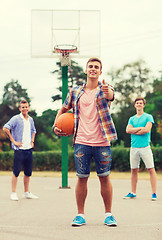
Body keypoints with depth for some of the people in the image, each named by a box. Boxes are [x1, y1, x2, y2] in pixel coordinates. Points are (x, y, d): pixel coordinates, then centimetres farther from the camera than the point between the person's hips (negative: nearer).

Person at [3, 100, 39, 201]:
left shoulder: (31, 119, 13)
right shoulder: (16, 119, -6)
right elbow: (5, 128, -14)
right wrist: (13, 141, -14)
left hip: (29, 149, 6)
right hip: (19, 149, -6)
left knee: (28, 172, 9)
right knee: (16, 171, -4)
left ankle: (27, 193, 19)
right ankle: (13, 193, 3)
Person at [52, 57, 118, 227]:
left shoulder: (105, 88, 2)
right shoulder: (75, 92, 10)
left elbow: (110, 96, -23)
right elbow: (63, 109, 24)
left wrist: (108, 92, -47)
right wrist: (55, 125, 10)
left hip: (102, 142, -1)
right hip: (81, 142, 2)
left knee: (104, 177, 4)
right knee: (82, 178, 4)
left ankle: (108, 214, 15)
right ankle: (80, 214, 14)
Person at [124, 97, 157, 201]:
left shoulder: (148, 117, 5)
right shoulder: (132, 119, 17)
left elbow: (147, 130, -11)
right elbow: (128, 130, 1)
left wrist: (134, 131, -3)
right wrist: (140, 128, -7)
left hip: (145, 146, -4)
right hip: (134, 147, 4)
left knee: (151, 169, -7)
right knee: (134, 170, 6)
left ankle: (154, 193, -5)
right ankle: (133, 193, 14)